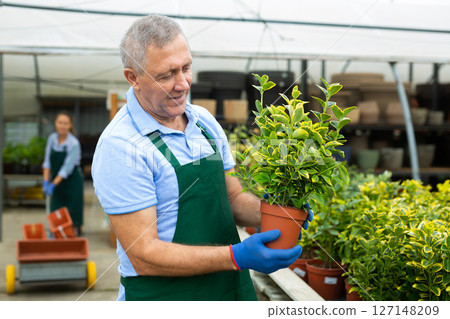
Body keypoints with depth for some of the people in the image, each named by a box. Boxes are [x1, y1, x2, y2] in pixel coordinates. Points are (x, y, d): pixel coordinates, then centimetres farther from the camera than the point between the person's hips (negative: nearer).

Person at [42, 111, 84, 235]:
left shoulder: (74, 144, -18)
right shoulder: (52, 138, -1)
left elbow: (67, 168, -18)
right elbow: (47, 161, 0)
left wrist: (53, 184, -18)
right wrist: (46, 181, -8)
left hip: (72, 182, -5)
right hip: (56, 180, 5)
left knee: (72, 214, 0)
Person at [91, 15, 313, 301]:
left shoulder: (204, 121, 2)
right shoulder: (120, 145, -20)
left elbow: (233, 199, 9)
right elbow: (144, 256, -21)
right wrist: (236, 256, -28)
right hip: (164, 296, -6)